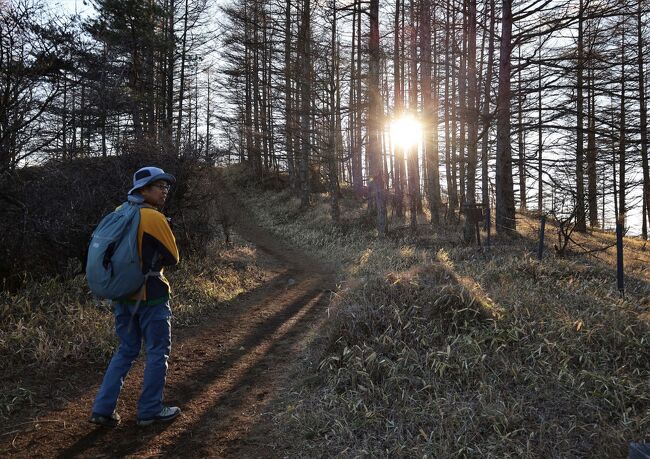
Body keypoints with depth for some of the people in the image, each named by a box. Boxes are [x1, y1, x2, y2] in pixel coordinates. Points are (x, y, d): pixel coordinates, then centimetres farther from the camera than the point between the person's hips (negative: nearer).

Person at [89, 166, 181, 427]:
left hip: (123, 295, 7)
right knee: (158, 353, 7)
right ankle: (150, 411, 15)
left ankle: (103, 409, 19)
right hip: (151, 297, -7)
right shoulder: (154, 218, -16)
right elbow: (172, 258, -9)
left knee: (126, 351, 18)